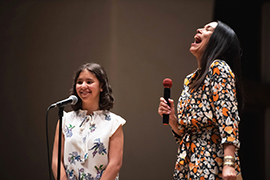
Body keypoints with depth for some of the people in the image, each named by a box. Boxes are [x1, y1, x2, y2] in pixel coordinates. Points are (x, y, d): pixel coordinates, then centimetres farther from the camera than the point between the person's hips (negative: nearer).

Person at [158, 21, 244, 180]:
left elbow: (228, 120, -16)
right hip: (188, 166, 7)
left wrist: (229, 164, -24)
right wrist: (171, 118, 1)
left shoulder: (218, 68, -5)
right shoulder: (190, 80, 17)